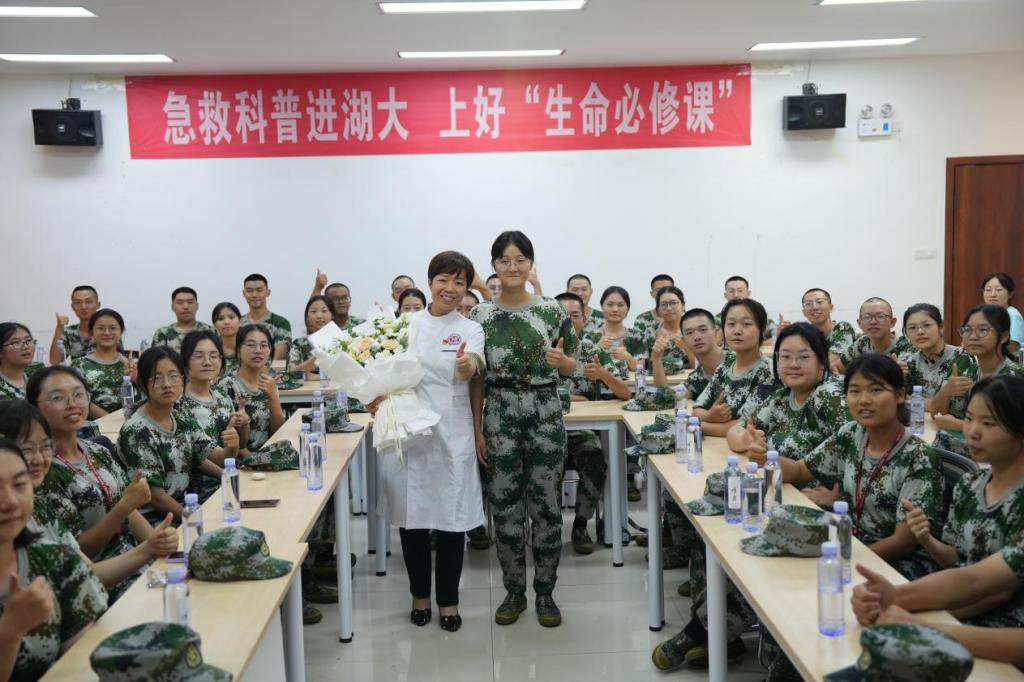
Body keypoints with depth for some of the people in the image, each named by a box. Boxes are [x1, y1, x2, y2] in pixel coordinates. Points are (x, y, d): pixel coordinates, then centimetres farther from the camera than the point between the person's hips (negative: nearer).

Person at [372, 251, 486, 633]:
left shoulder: (470, 330, 0)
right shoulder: (407, 324, 5)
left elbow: (471, 369, -21)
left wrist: (467, 367, -44)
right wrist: (378, 398, -10)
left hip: (451, 436, -2)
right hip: (406, 432, 2)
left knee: (451, 519, 3)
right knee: (411, 517, 9)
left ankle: (448, 600, 20)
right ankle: (420, 595, 27)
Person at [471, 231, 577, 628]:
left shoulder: (552, 310, 1)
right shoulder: (481, 315, 2)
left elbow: (571, 368, 8)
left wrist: (561, 361, -15)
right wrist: (477, 428, -2)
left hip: (545, 413, 0)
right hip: (500, 414, 1)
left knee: (547, 505, 4)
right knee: (505, 506, 6)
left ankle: (545, 592, 19)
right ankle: (514, 591, 22)